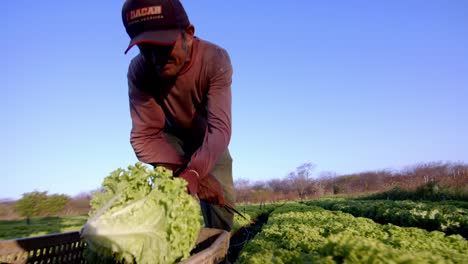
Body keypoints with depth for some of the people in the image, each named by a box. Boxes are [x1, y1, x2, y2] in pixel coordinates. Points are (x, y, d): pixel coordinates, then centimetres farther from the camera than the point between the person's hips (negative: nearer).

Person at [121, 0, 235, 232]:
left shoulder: (215, 60, -33)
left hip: (209, 138, 0)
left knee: (221, 196, -7)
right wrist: (186, 173, -38)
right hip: (172, 137, 0)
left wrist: (193, 173, -55)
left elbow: (220, 127, -41)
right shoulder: (139, 71, -29)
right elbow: (144, 137, -29)